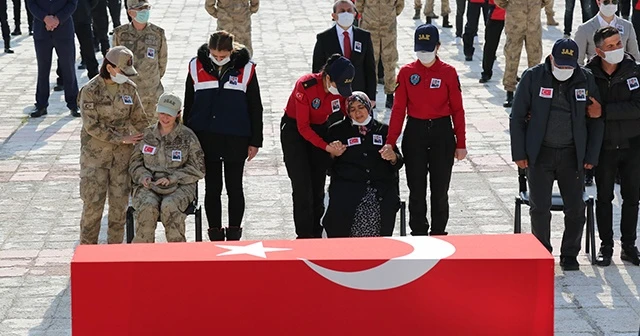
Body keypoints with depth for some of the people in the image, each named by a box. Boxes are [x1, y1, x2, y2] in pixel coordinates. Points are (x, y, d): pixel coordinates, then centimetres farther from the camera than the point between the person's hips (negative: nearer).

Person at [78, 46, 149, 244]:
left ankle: (115, 246, 16)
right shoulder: (90, 91, -11)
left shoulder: (129, 88, 4)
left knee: (120, 202, 5)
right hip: (95, 153, -4)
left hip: (122, 154, 4)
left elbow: (139, 120, 12)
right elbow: (91, 125, -15)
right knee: (93, 202, -4)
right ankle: (87, 247, 7)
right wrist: (121, 138, -16)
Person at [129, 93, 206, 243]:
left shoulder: (187, 137, 2)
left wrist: (172, 178, -10)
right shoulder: (147, 134, 11)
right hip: (149, 186, 2)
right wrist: (143, 175, -4)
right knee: (147, 208, -32)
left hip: (179, 187, -2)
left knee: (170, 208, -35)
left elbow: (198, 169, 2)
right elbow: (134, 161, 19)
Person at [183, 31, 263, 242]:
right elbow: (188, 104, 8)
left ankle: (234, 234, 17)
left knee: (234, 187, 7)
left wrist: (255, 141, 2)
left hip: (236, 139, -1)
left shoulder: (245, 69, -4)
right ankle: (215, 236, 15)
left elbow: (255, 107, 3)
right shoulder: (197, 67, -1)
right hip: (206, 138, 1)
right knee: (212, 188, 6)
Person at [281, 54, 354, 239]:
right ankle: (304, 235, -2)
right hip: (294, 130, -4)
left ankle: (316, 234, 14)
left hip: (320, 129, 4)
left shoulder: (342, 88, -17)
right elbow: (303, 127, -26)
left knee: (318, 184, 4)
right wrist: (327, 147, -31)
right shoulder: (305, 86, -31)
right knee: (302, 185, -9)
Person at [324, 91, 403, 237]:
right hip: (348, 184, 0)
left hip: (381, 185, 0)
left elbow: (398, 163, 20)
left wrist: (393, 157, -3)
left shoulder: (383, 130, 22)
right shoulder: (337, 130, 20)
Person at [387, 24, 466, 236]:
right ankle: (418, 235, 17)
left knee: (440, 189, 6)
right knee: (416, 189, 6)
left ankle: (438, 234, 18)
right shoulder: (406, 72, 0)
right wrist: (390, 142, -7)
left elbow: (457, 109, 0)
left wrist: (461, 144, -1)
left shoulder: (448, 73, -3)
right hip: (415, 133, 1)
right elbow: (398, 109, -1)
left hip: (442, 133, -1)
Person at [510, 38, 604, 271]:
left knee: (575, 208, 3)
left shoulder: (586, 80, 0)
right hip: (540, 153, -1)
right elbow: (517, 117, 0)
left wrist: (591, 156, 1)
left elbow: (595, 120, 6)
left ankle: (569, 255, 18)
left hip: (572, 155, 1)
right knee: (540, 208, 1)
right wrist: (519, 153, -4)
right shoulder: (533, 77, -4)